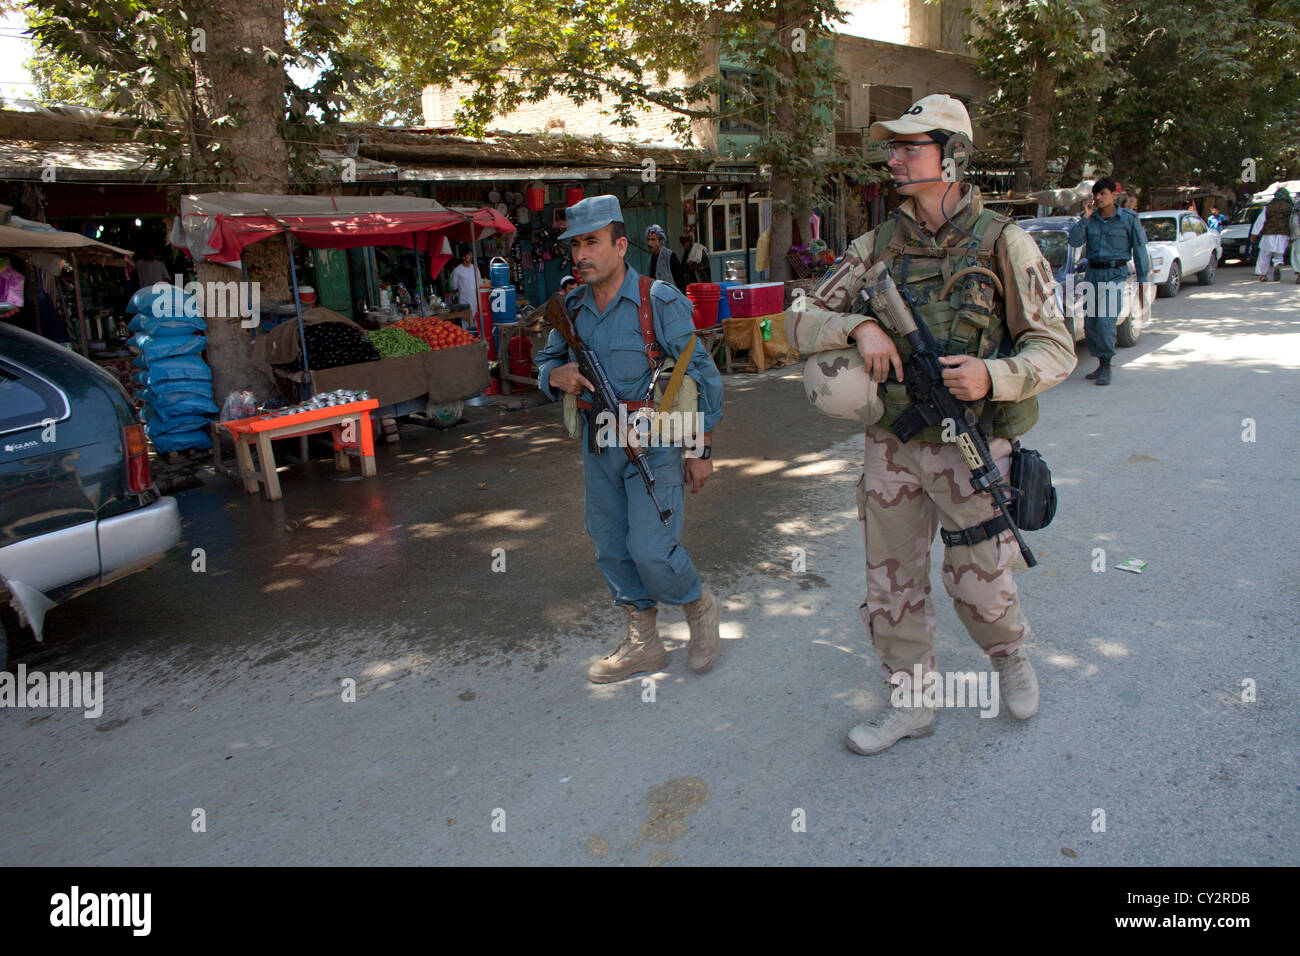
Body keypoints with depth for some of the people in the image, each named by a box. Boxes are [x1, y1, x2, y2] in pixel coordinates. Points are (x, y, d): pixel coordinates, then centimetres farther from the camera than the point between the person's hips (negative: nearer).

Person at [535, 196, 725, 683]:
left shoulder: (659, 301, -10)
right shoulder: (572, 306, 5)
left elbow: (701, 375, -7)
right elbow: (546, 361, 16)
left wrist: (701, 450, -6)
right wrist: (557, 375, -10)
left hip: (654, 443, -6)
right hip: (598, 444, 6)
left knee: (651, 550, -11)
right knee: (611, 550, 11)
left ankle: (699, 606, 21)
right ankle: (643, 643, 29)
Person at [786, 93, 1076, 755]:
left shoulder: (1002, 243, -6)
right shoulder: (877, 247, 4)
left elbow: (1055, 349, -5)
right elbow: (800, 321, 3)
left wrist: (992, 375, -25)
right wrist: (858, 327, -17)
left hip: (970, 447, -3)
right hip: (891, 445, 4)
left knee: (979, 585, 8)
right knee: (892, 582, 10)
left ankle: (1011, 658, 42)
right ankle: (911, 700, 31)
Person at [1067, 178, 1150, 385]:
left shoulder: (1129, 218, -2)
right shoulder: (1091, 218, 7)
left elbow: (1139, 249, 3)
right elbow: (1075, 241, -5)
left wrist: (1143, 278, 3)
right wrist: (1085, 218, -13)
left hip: (1115, 274, -4)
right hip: (1092, 273, 4)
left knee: (1105, 323, -15)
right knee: (1090, 324, 5)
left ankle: (1106, 367, -4)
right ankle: (1101, 364, 19)